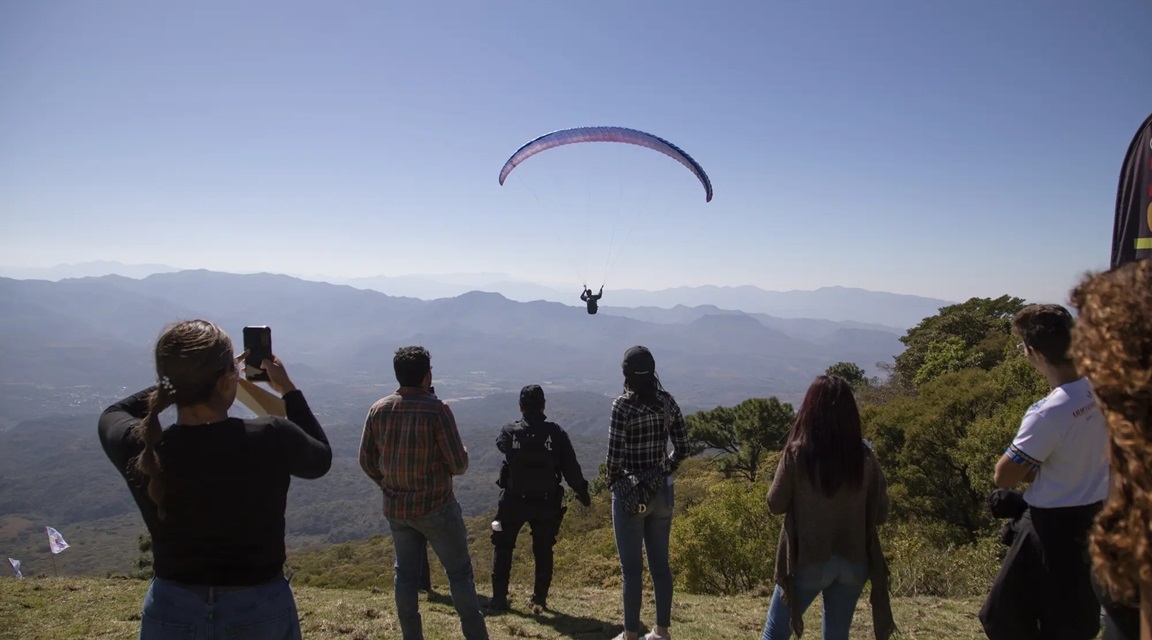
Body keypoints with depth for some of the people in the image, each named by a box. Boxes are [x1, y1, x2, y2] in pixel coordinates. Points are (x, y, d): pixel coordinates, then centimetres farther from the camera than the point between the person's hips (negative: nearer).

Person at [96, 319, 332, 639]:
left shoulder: (140, 450, -16)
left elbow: (113, 415, 9)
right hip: (261, 611, -1)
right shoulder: (272, 440, -23)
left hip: (171, 612, 1)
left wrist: (186, 377, 9)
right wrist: (289, 390, 5)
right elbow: (321, 459, 0)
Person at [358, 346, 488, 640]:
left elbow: (366, 461, 5)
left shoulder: (378, 409, -4)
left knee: (406, 574, 16)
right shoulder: (437, 409, -18)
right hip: (436, 506, -4)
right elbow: (458, 464, -16)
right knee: (459, 571, 9)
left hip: (395, 508, 5)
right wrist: (461, 455, 7)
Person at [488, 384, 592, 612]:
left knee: (503, 548, 14)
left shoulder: (510, 431, -9)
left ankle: (499, 598, 14)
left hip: (514, 501, -1)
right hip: (546, 503, 1)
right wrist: (582, 492, 7)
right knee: (543, 551, 17)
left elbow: (500, 443, 14)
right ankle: (540, 597, 20)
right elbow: (571, 467, -6)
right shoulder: (556, 432, -8)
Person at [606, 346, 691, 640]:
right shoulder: (667, 401, 0)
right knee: (660, 563, 16)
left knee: (632, 568, 5)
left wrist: (613, 478, 2)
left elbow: (614, 456, -17)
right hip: (662, 491, 6)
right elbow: (682, 448, 4)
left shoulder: (623, 405, -16)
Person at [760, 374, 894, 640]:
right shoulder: (865, 456, -7)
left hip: (808, 560, -3)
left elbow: (775, 504, -5)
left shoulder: (797, 452, -16)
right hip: (853, 562, 3)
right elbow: (880, 514, 1)